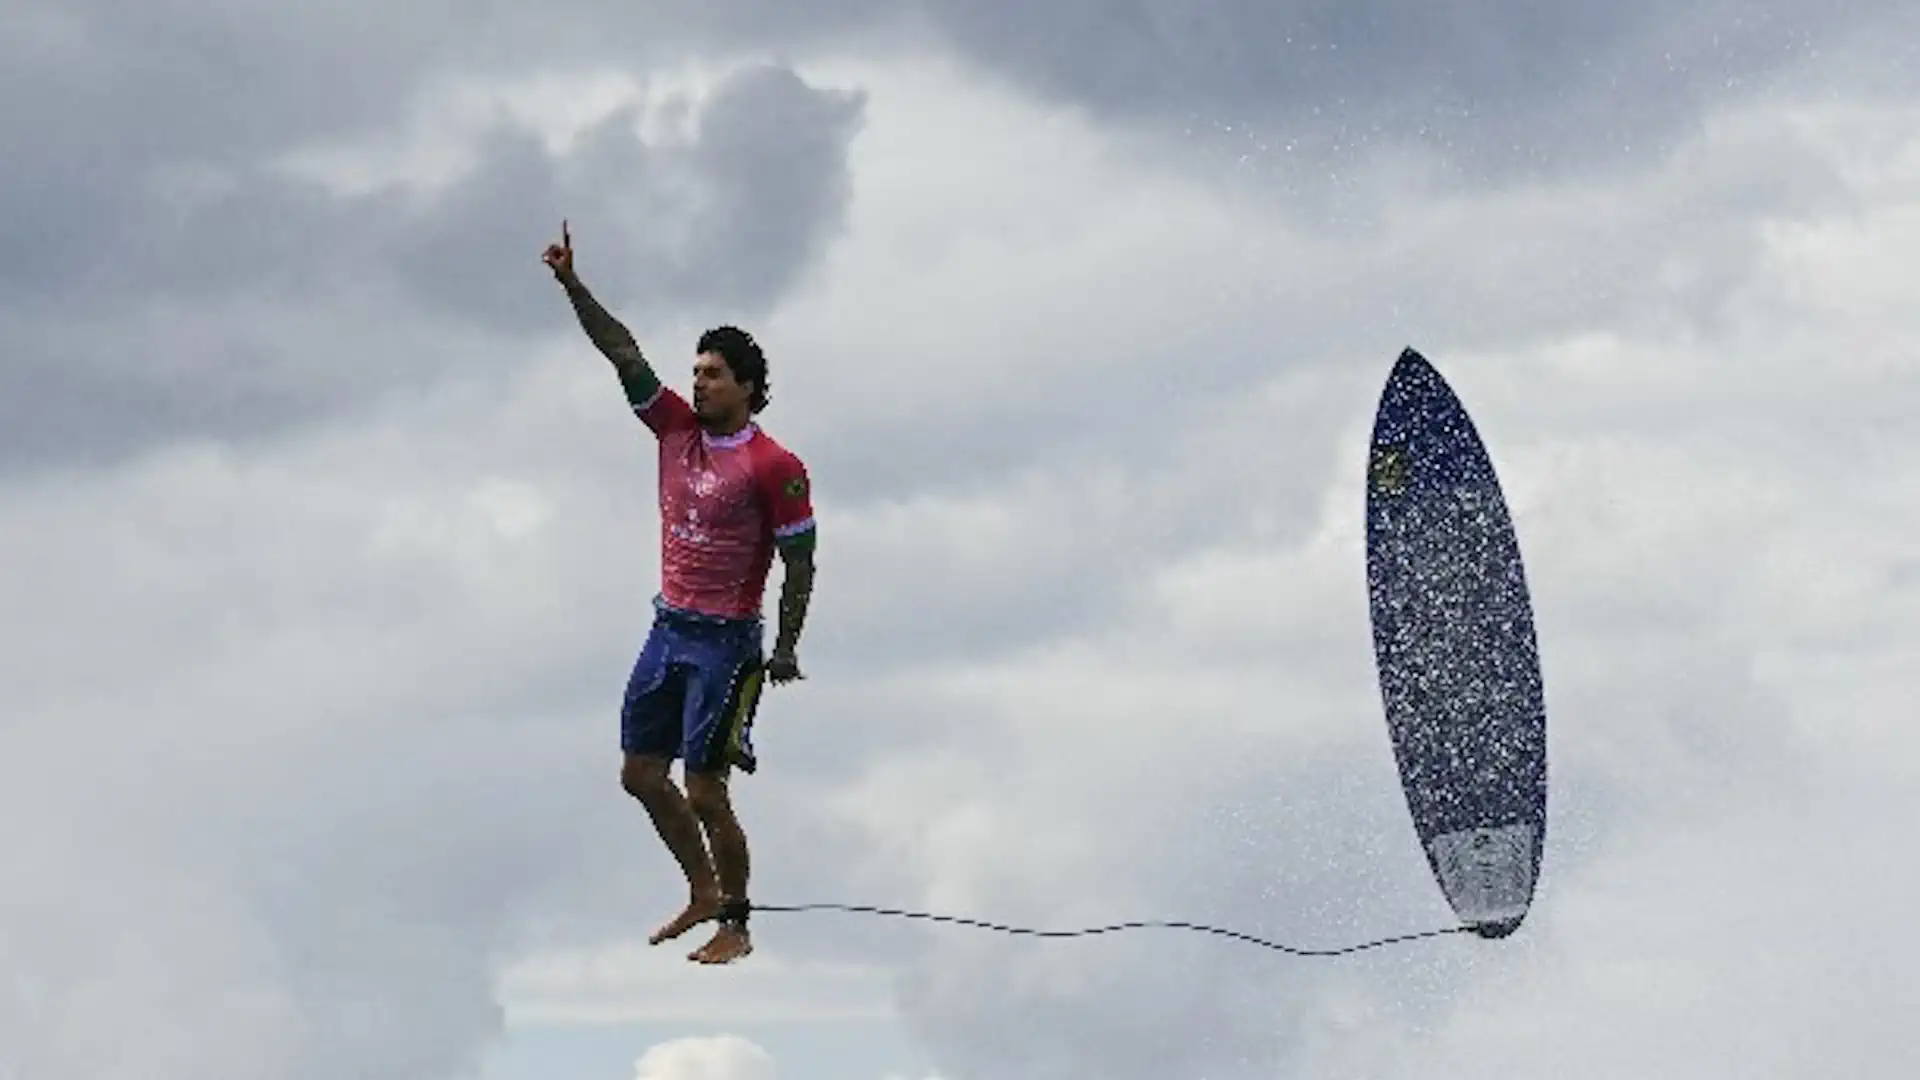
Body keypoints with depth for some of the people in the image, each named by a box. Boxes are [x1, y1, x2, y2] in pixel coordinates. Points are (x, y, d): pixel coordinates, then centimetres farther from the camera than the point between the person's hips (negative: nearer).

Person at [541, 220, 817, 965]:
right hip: (669, 629, 7)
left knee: (705, 793, -5)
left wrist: (785, 651, -11)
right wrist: (571, 284, -7)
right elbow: (623, 353, 1)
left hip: (725, 642, -7)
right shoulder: (677, 429, 4)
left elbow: (800, 564, -10)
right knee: (641, 774, 12)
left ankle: (735, 926, 9)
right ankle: (702, 893, 29)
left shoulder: (774, 468, -13)